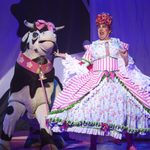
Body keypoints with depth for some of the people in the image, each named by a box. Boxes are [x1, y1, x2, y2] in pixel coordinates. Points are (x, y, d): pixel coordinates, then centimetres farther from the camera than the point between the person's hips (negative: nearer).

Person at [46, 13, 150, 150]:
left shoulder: (118, 44, 12)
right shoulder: (93, 46, 11)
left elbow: (125, 65, 11)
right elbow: (82, 65, 11)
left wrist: (126, 57, -10)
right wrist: (66, 57, 10)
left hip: (117, 81, 0)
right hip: (96, 81, 0)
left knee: (125, 108, -9)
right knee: (95, 111, -10)